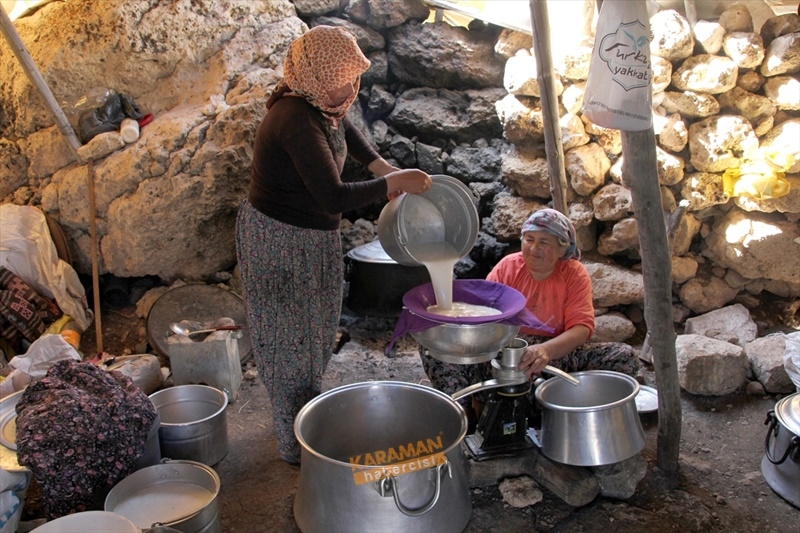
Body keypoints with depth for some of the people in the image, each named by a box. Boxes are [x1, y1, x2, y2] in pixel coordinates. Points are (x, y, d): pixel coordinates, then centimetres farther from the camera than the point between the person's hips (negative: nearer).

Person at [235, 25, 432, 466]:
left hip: (312, 239, 9)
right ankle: (297, 447, 22)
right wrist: (394, 182, -24)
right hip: (278, 241, -9)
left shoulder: (323, 107, -1)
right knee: (288, 341, 5)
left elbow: (343, 128, 25)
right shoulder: (296, 120, -29)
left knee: (315, 335, 22)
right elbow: (334, 198, -35)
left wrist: (381, 167, 13)